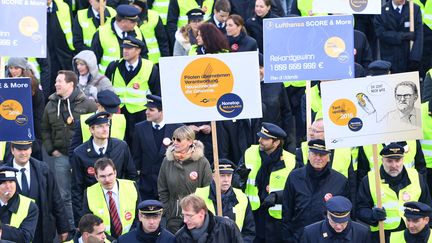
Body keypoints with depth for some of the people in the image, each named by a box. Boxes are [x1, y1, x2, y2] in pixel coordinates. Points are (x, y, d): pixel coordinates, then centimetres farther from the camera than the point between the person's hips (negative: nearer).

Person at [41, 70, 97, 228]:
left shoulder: (86, 104, -6)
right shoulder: (51, 105, 7)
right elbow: (45, 129, 15)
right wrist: (51, 150, 4)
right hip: (60, 156, 4)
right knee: (64, 195, 7)